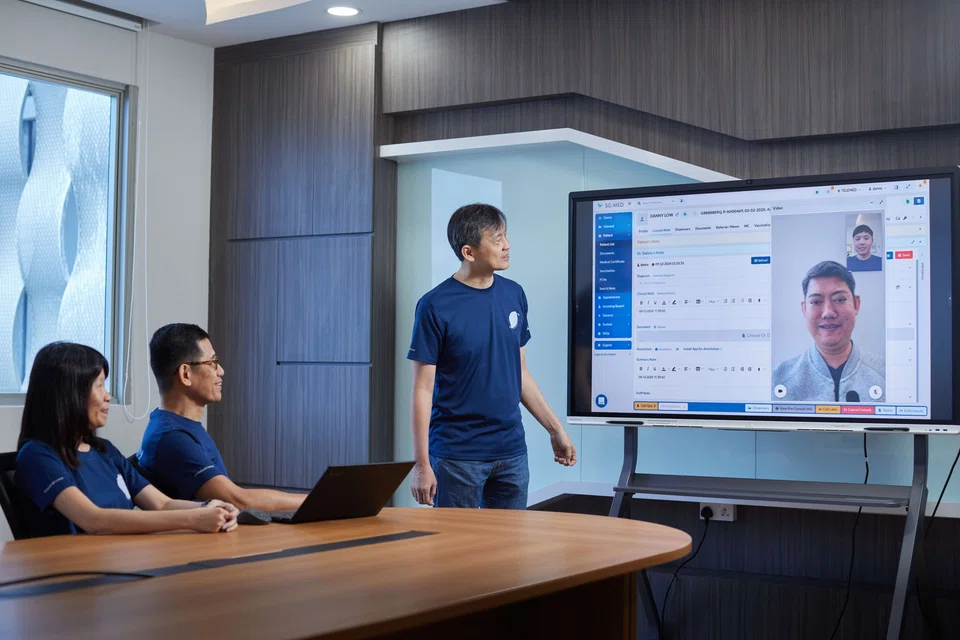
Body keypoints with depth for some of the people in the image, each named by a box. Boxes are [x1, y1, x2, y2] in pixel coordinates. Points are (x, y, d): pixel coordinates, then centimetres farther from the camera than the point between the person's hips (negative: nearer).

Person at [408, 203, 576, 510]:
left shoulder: (514, 295, 6)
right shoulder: (435, 306, -10)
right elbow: (423, 389, -10)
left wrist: (555, 429, 13)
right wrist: (421, 463, -13)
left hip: (511, 451, 5)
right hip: (456, 456, -5)